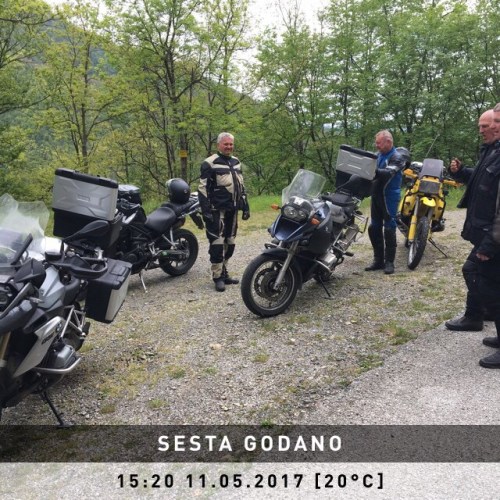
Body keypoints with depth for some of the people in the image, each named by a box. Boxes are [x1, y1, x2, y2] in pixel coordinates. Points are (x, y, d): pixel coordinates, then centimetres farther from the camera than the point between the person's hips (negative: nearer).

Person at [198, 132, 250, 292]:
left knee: (229, 243, 11)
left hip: (232, 209, 7)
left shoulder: (236, 162, 15)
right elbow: (203, 188, -11)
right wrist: (206, 210, -17)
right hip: (217, 210, -7)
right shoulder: (210, 163, -8)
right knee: (217, 244, -8)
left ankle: (224, 273, 21)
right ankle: (217, 277, -1)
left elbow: (241, 186, 21)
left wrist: (245, 206, 16)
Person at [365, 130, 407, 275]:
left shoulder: (397, 157, -10)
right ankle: (378, 260, 18)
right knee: (374, 229, 8)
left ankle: (389, 261, 6)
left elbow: (387, 173, -25)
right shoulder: (378, 155, 11)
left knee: (389, 230, -2)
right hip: (376, 196, 7)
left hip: (390, 197, -7)